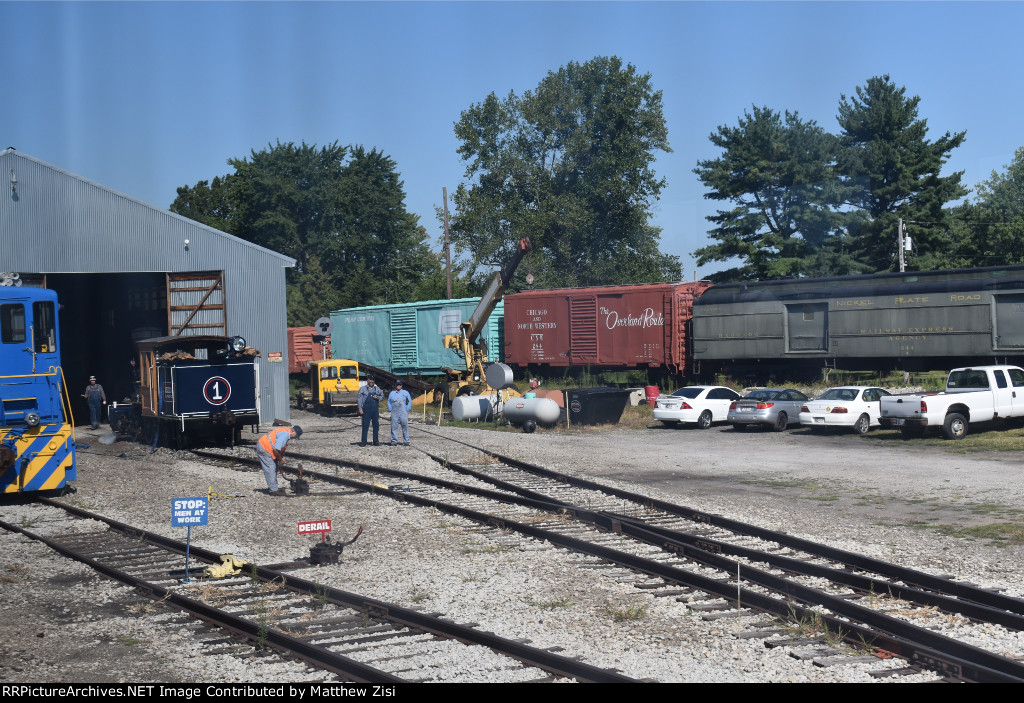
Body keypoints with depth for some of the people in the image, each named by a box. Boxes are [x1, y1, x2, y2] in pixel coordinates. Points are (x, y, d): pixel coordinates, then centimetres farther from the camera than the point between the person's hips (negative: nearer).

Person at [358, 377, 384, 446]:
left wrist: (378, 398, -4)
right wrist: (360, 409, -8)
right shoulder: (363, 389, 3)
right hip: (366, 410, -3)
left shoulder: (377, 389, 12)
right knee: (365, 426, -4)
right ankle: (363, 441, -1)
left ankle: (376, 441, 13)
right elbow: (359, 399, 0)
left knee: (376, 425, 5)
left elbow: (382, 396, 19)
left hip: (375, 409, 3)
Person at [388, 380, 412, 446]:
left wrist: (407, 409, 3)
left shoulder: (405, 392, 11)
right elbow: (389, 402, 20)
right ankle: (394, 441, 3)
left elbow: (410, 401, 13)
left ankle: (406, 441, -2)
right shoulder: (392, 393, 16)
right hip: (394, 412, 1)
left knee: (405, 426, -5)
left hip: (403, 413, -1)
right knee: (394, 426, -2)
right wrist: (390, 409, 7)